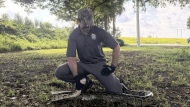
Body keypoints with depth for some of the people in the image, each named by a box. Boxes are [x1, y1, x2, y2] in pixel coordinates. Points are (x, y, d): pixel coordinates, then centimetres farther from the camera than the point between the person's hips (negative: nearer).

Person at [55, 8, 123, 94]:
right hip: (83, 64, 2)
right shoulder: (73, 35, -12)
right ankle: (86, 81, 0)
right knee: (59, 72, -20)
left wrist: (113, 67, -10)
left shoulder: (99, 32, -15)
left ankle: (115, 80, 20)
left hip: (99, 63, -2)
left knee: (116, 91, -17)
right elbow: (71, 58, -15)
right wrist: (76, 77, -22)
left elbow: (116, 47, -9)